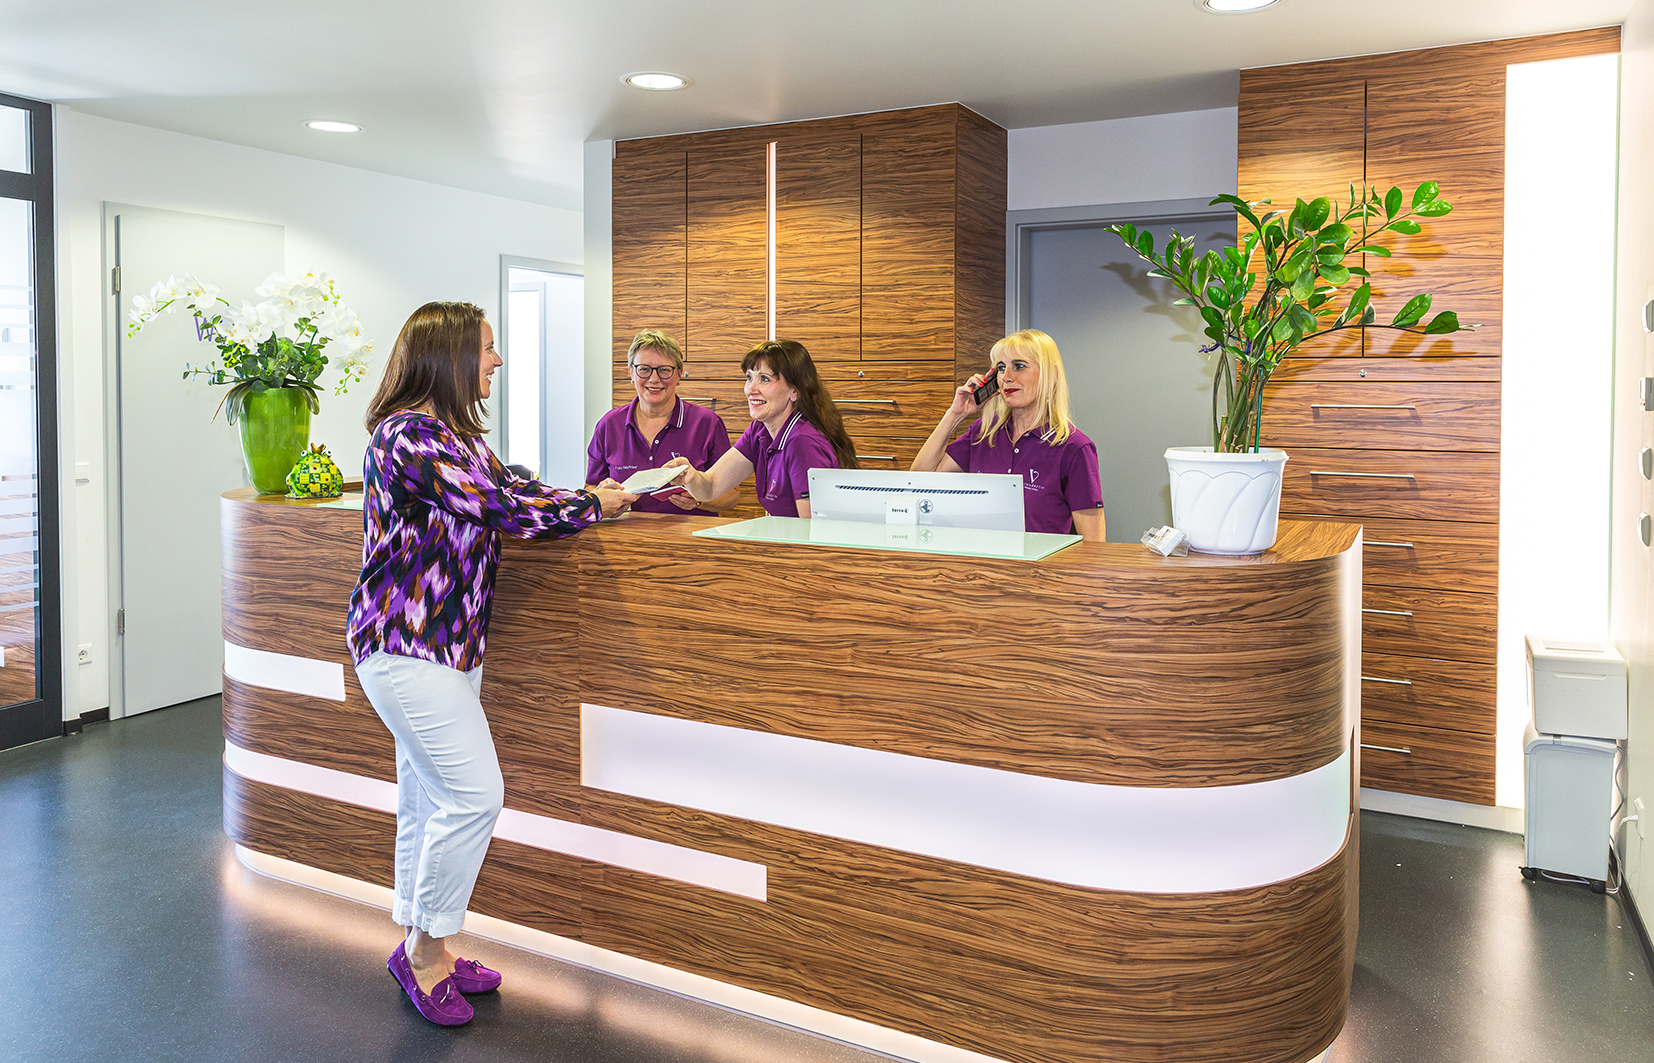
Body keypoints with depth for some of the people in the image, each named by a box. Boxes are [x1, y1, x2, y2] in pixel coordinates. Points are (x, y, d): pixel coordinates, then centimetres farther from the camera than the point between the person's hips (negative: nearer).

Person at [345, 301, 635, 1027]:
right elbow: (504, 511, -22)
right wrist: (597, 506, -9)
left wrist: (591, 495, 4)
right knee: (473, 797, -10)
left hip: (448, 645, 10)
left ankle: (424, 951, 27)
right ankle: (425, 948, 9)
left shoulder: (453, 436, 13)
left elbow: (509, 487, 15)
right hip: (406, 647, -10)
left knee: (429, 802, 15)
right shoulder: (411, 437, -19)